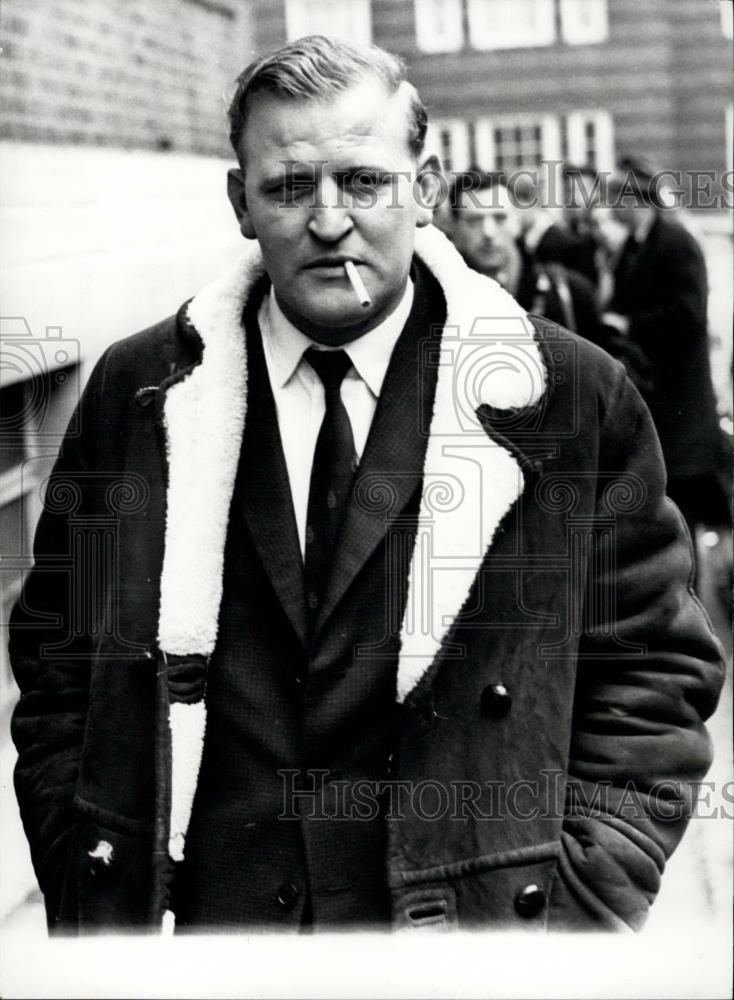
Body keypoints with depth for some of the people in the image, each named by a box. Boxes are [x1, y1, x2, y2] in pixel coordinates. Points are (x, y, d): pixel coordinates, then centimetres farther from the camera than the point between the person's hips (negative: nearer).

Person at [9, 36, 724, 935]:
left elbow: (652, 668, -2)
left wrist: (583, 901, -11)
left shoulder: (572, 399, -6)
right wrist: (89, 897, -4)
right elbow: (57, 657, 4)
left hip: (472, 917, -1)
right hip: (196, 915, 2)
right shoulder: (135, 393, -1)